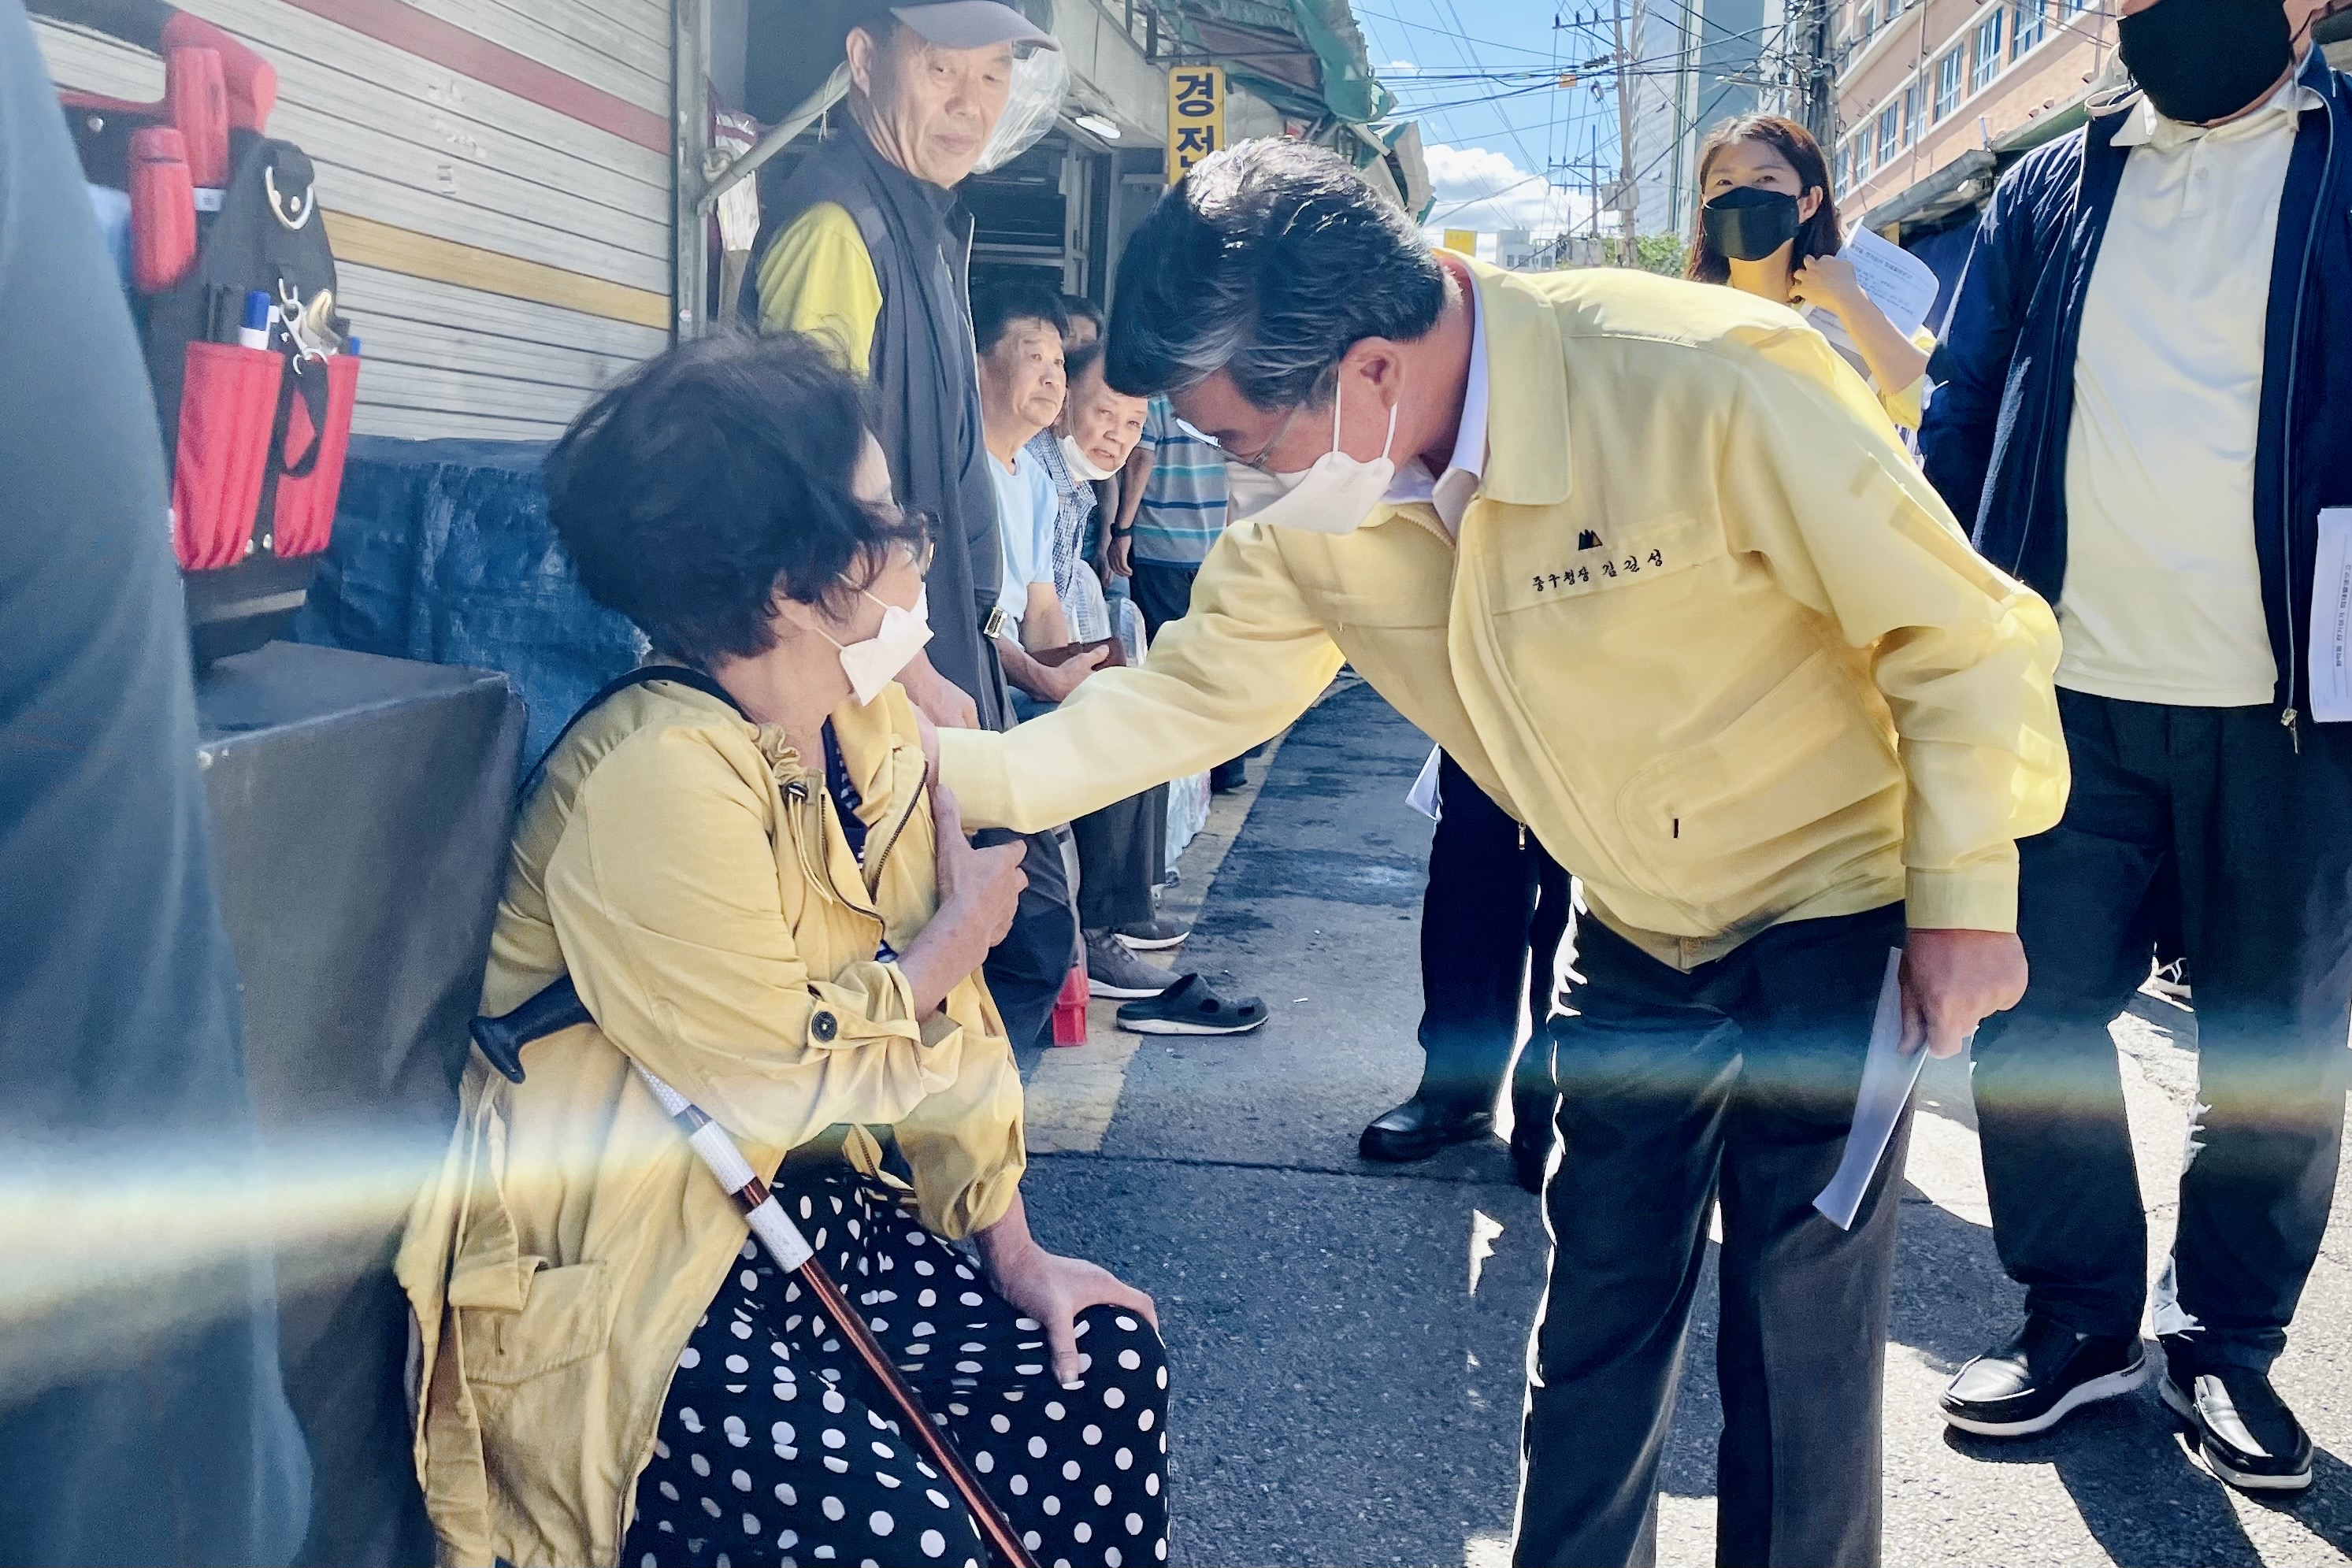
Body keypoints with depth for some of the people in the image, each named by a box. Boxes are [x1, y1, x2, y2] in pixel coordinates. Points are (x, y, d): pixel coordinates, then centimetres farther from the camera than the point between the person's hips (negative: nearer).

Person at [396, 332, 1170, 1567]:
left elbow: (947, 1004, 5)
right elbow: (777, 1074, -21)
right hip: (612, 1282, -8)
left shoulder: (873, 722, -1)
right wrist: (956, 937, -6)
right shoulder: (662, 780, -27)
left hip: (786, 1209, 8)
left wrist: (1014, 1252, 4)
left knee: (1103, 1366, 0)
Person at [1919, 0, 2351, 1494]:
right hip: (2068, 698, 3)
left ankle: (2229, 1338, 27)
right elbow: (1961, 422, 10)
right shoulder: (2047, 193, 10)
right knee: (2033, 1017, 6)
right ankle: (2082, 1317, 24)